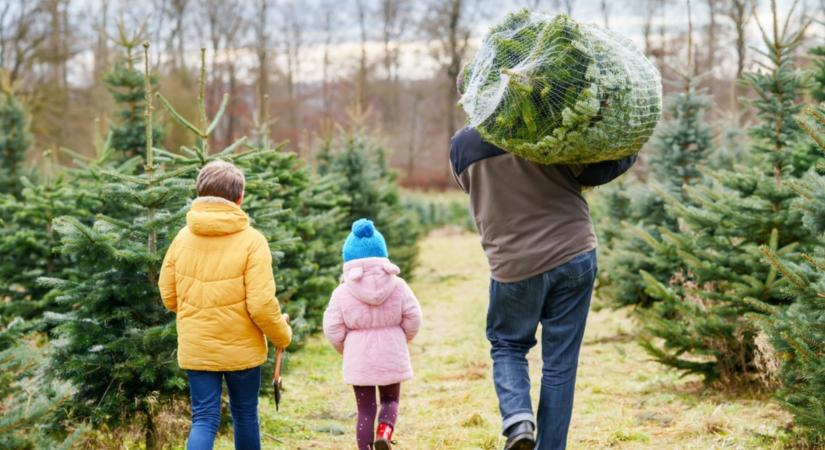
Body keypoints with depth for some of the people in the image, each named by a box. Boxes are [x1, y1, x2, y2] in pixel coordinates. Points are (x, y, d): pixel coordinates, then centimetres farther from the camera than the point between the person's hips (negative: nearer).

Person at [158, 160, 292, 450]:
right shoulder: (251, 240, -13)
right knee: (245, 416, 16)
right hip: (241, 349, -2)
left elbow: (168, 296, 6)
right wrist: (282, 336, 0)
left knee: (204, 420, 3)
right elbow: (261, 304, -18)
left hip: (196, 349, 3)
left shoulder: (183, 237, -1)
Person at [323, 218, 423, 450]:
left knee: (365, 409, 9)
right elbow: (412, 318, -4)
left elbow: (333, 329, -7)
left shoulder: (342, 293, -8)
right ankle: (385, 431, -11)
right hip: (392, 358, 1)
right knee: (390, 400, 17)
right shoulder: (398, 286, -5)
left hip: (358, 360, -1)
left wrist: (345, 349, 13)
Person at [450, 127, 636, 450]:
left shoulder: (462, 145, -2)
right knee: (560, 362, 8)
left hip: (514, 266, 1)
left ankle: (517, 419, -3)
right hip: (574, 255, -1)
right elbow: (596, 170, -9)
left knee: (507, 345, 22)